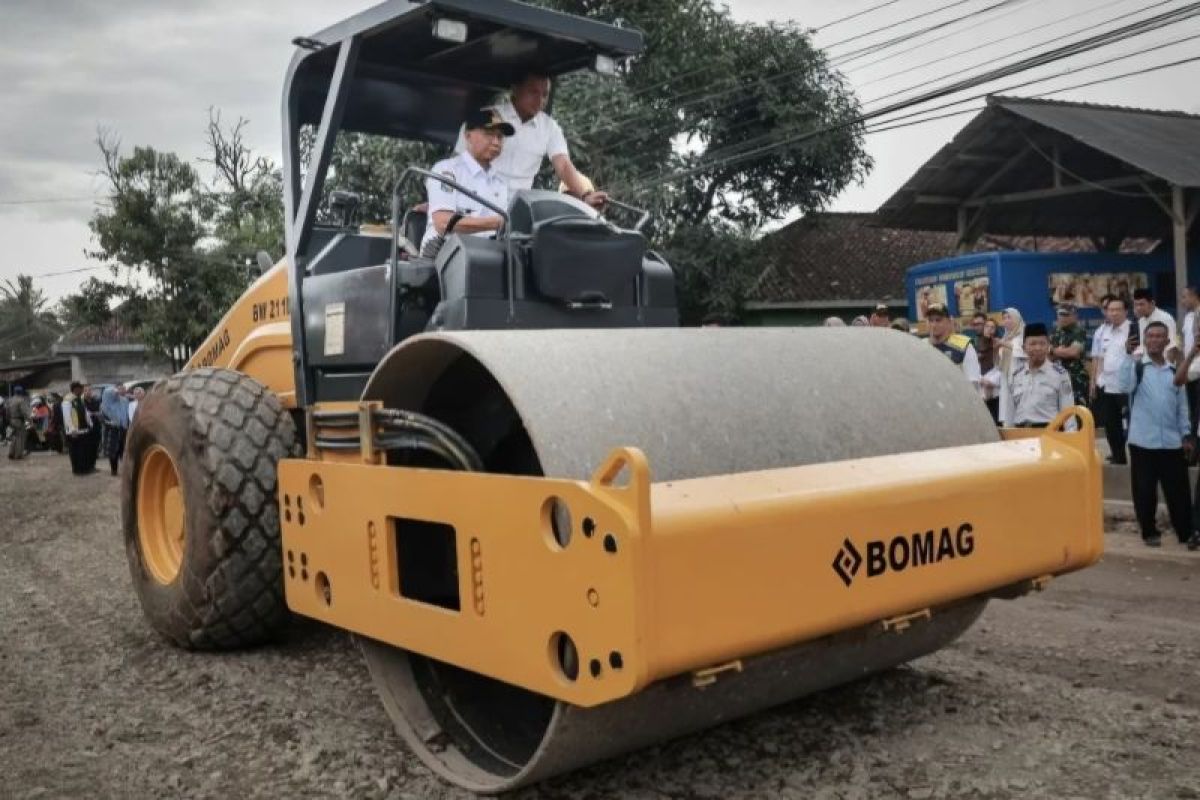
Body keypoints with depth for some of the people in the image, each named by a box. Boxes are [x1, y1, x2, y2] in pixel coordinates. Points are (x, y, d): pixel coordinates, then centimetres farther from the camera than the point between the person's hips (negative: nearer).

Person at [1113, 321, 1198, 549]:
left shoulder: (1174, 371, 11)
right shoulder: (1136, 366, 0)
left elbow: (1182, 405, 15)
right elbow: (1125, 386, -20)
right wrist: (1129, 355, -22)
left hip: (1171, 442, 3)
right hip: (1143, 441, -2)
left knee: (1178, 490, 5)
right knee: (1144, 490, 4)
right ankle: (1149, 532, 16)